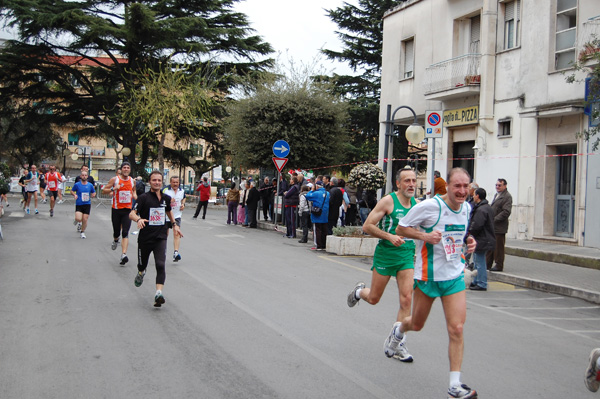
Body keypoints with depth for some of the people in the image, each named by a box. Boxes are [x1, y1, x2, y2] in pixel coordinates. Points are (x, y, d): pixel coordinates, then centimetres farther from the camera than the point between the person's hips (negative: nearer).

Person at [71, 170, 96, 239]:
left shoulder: (90, 185, 2)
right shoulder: (77, 184, -3)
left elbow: (94, 192, 16)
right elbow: (72, 191, 11)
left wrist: (93, 195, -6)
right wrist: (74, 195, -9)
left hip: (87, 204, 1)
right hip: (79, 204, -1)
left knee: (85, 220, 1)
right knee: (78, 219, -17)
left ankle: (82, 232, 24)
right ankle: (79, 223, 21)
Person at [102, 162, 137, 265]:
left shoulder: (132, 180, 6)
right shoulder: (115, 179, -4)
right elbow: (104, 191, -2)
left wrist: (134, 195, 4)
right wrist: (113, 189, -20)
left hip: (128, 210, 1)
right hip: (116, 210, -1)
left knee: (125, 233, -11)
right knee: (116, 232, 9)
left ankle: (124, 255, -16)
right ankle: (115, 240, 46)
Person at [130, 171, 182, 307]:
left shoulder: (166, 198, 6)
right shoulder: (144, 198, -7)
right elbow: (132, 214, -17)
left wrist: (175, 225, 23)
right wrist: (138, 219, -37)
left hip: (161, 238, 2)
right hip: (145, 238, -1)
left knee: (160, 265, -16)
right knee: (142, 264, 15)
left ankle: (159, 293, -22)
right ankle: (141, 273, 52)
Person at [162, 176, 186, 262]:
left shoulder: (182, 191, 5)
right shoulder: (165, 190, -8)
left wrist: (183, 204, 6)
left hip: (177, 216, 1)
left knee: (176, 234, -15)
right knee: (165, 234, 12)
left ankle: (176, 252, -21)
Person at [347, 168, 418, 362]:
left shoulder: (417, 204, 6)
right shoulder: (388, 201, -11)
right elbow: (367, 226, -12)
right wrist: (389, 236, -22)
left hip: (407, 256, 4)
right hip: (385, 254, -4)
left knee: (406, 299, -8)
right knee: (374, 299, 7)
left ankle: (397, 345, 1)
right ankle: (359, 291, 44)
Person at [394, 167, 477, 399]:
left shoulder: (466, 208, 3)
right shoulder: (430, 206, -17)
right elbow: (401, 229, -9)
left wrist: (469, 242, 2)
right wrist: (424, 236, -25)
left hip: (454, 275, 4)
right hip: (428, 274, -4)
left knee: (457, 329, -8)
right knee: (417, 325, 14)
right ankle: (399, 330, 51)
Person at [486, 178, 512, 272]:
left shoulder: (507, 196, -9)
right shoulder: (496, 195, 18)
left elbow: (506, 212, -17)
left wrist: (494, 219, -19)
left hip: (499, 227, -8)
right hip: (491, 226, 8)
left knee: (498, 247, -2)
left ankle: (499, 266, 6)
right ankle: (487, 264, 20)